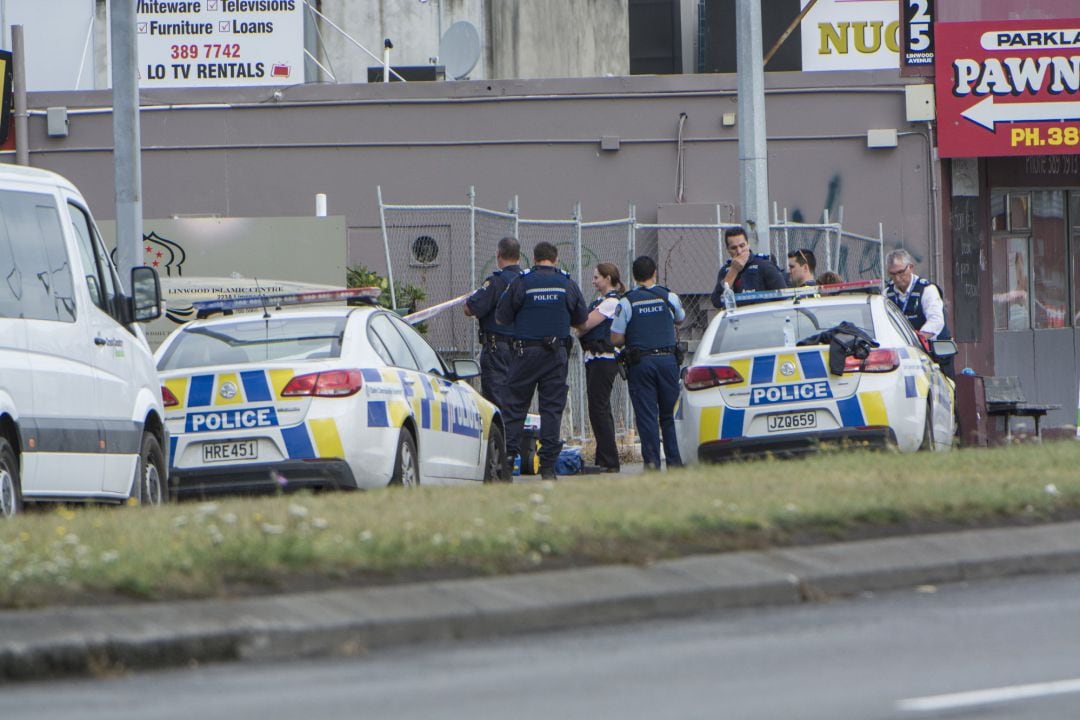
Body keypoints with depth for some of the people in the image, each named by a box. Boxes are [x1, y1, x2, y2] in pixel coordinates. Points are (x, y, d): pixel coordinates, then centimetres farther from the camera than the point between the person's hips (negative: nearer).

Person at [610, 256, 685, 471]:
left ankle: (652, 460, -8)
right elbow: (680, 319, 24)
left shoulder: (627, 302, -4)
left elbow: (616, 339, -5)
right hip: (667, 360, 2)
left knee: (646, 414, 0)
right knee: (669, 414, 11)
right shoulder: (669, 297, 3)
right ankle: (674, 460, 9)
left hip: (640, 363, -2)